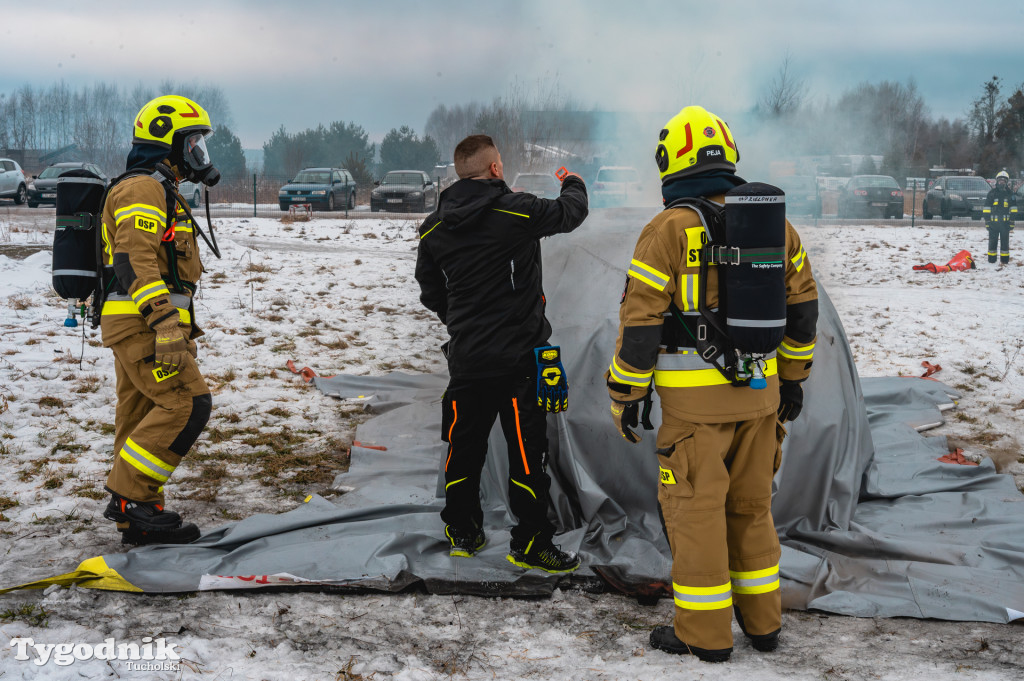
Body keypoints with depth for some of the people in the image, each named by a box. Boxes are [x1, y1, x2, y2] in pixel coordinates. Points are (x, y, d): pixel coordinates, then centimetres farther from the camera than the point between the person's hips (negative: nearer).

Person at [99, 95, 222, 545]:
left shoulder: (160, 191, 25)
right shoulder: (143, 188, -10)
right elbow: (136, 262, -22)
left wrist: (180, 329, 28)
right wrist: (167, 325, -30)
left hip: (143, 326, 11)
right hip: (142, 324, -11)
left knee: (142, 418, 10)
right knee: (187, 403, -15)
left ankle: (139, 520, 13)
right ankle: (128, 496, -12)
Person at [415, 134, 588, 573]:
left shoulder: (433, 228, 3)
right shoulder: (518, 211, -13)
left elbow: (430, 294, 12)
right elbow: (570, 212, 4)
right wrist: (573, 184, 27)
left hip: (465, 359, 5)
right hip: (518, 357, -5)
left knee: (464, 446, 16)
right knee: (527, 450, 2)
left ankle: (461, 533, 27)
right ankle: (530, 544, 7)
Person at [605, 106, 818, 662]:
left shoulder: (669, 229, -11)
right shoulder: (772, 222, 6)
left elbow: (641, 320, -12)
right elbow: (801, 307, 13)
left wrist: (625, 395, -3)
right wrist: (793, 378, 23)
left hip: (694, 401, -5)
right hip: (759, 392, 6)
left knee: (695, 509, 4)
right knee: (751, 506, 17)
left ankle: (705, 633, 11)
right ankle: (762, 621, 25)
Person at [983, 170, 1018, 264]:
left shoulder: (1010, 193, 5)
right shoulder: (992, 192, 4)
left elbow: (1013, 208, 7)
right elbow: (987, 207, 4)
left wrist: (1012, 221, 2)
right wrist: (987, 220, -1)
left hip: (1005, 222, 0)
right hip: (993, 221, 0)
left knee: (1005, 241, 5)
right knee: (992, 241, 7)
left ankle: (1004, 259, 11)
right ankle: (991, 259, 15)